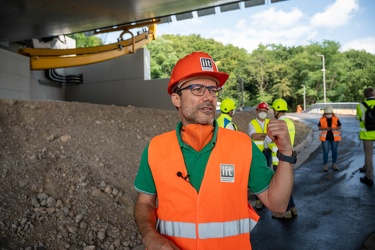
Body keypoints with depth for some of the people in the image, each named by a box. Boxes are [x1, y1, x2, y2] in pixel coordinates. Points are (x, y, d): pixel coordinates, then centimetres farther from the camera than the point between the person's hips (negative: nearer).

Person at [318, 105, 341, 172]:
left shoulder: (336, 119, -2)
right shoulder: (322, 119, -2)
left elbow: (339, 127, 2)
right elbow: (319, 127, 1)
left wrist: (334, 128, -18)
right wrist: (325, 128, -18)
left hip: (334, 137, 1)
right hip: (325, 138, -1)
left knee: (334, 151, 10)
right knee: (325, 152, 0)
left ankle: (334, 164, 25)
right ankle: (325, 165, 10)